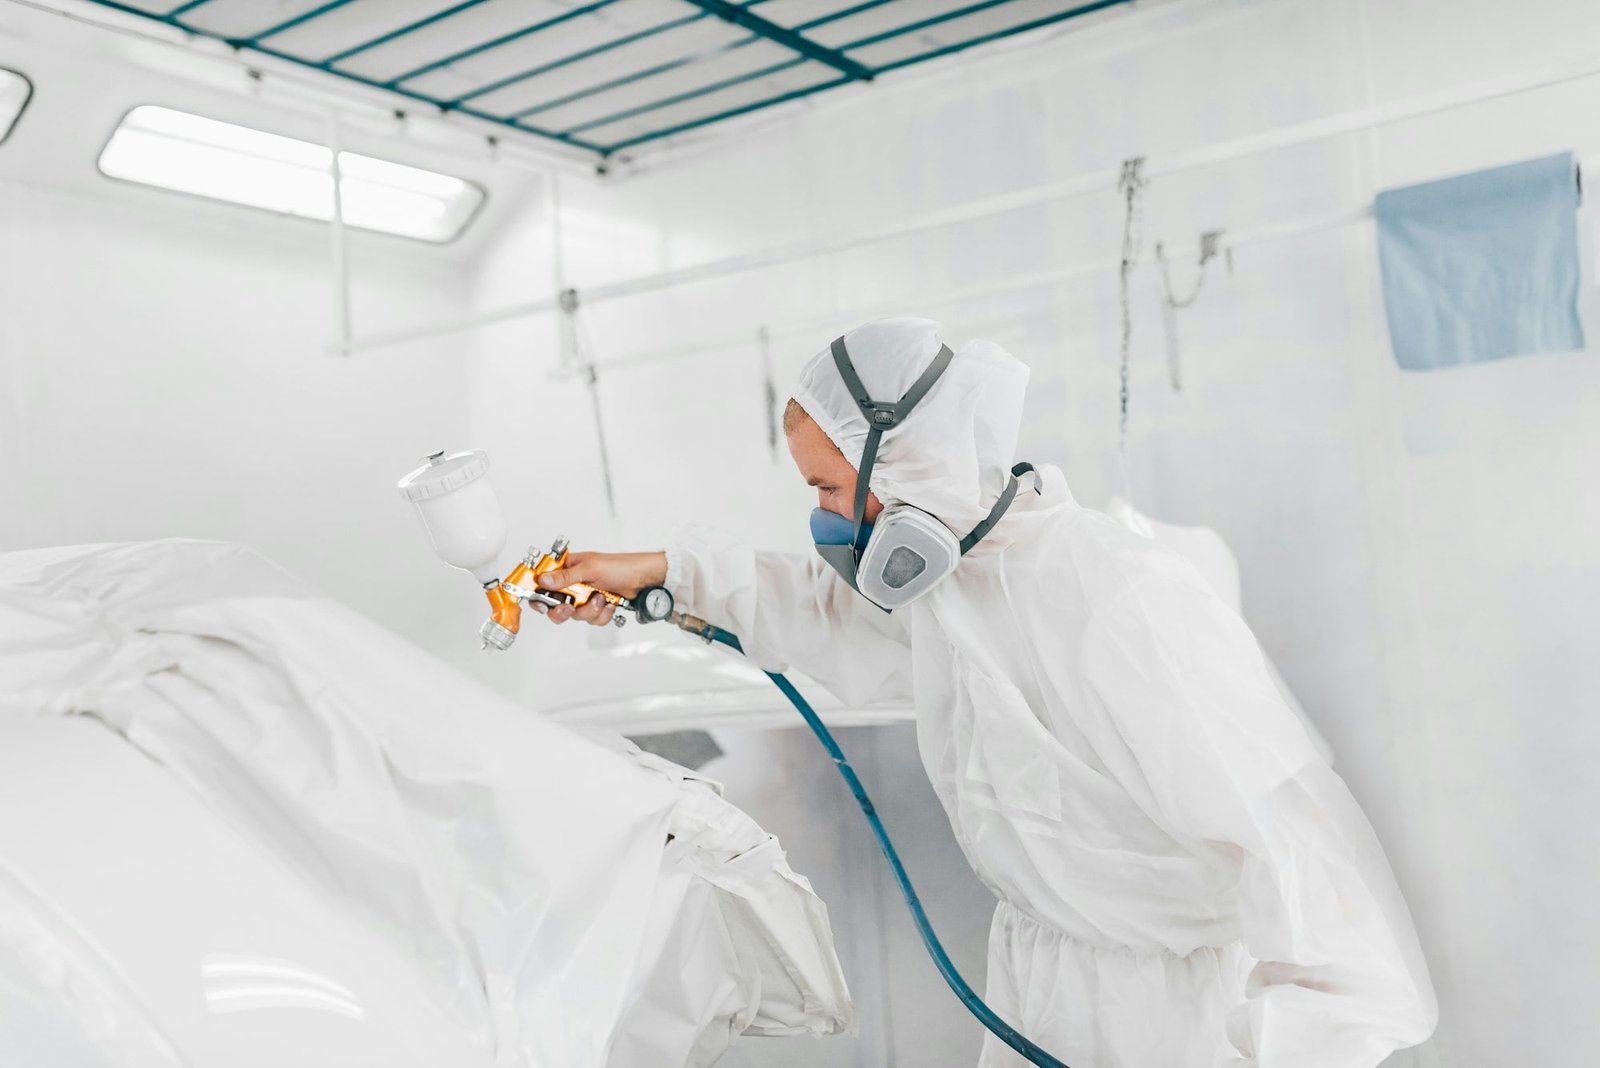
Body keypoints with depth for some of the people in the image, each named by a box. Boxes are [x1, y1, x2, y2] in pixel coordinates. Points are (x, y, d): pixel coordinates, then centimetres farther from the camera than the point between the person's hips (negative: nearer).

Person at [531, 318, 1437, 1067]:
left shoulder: (1119, 604, -31)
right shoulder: (946, 581, -3)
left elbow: (1279, 836, -30)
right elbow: (832, 616, 16)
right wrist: (663, 571, 12)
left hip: (1186, 991, -7)